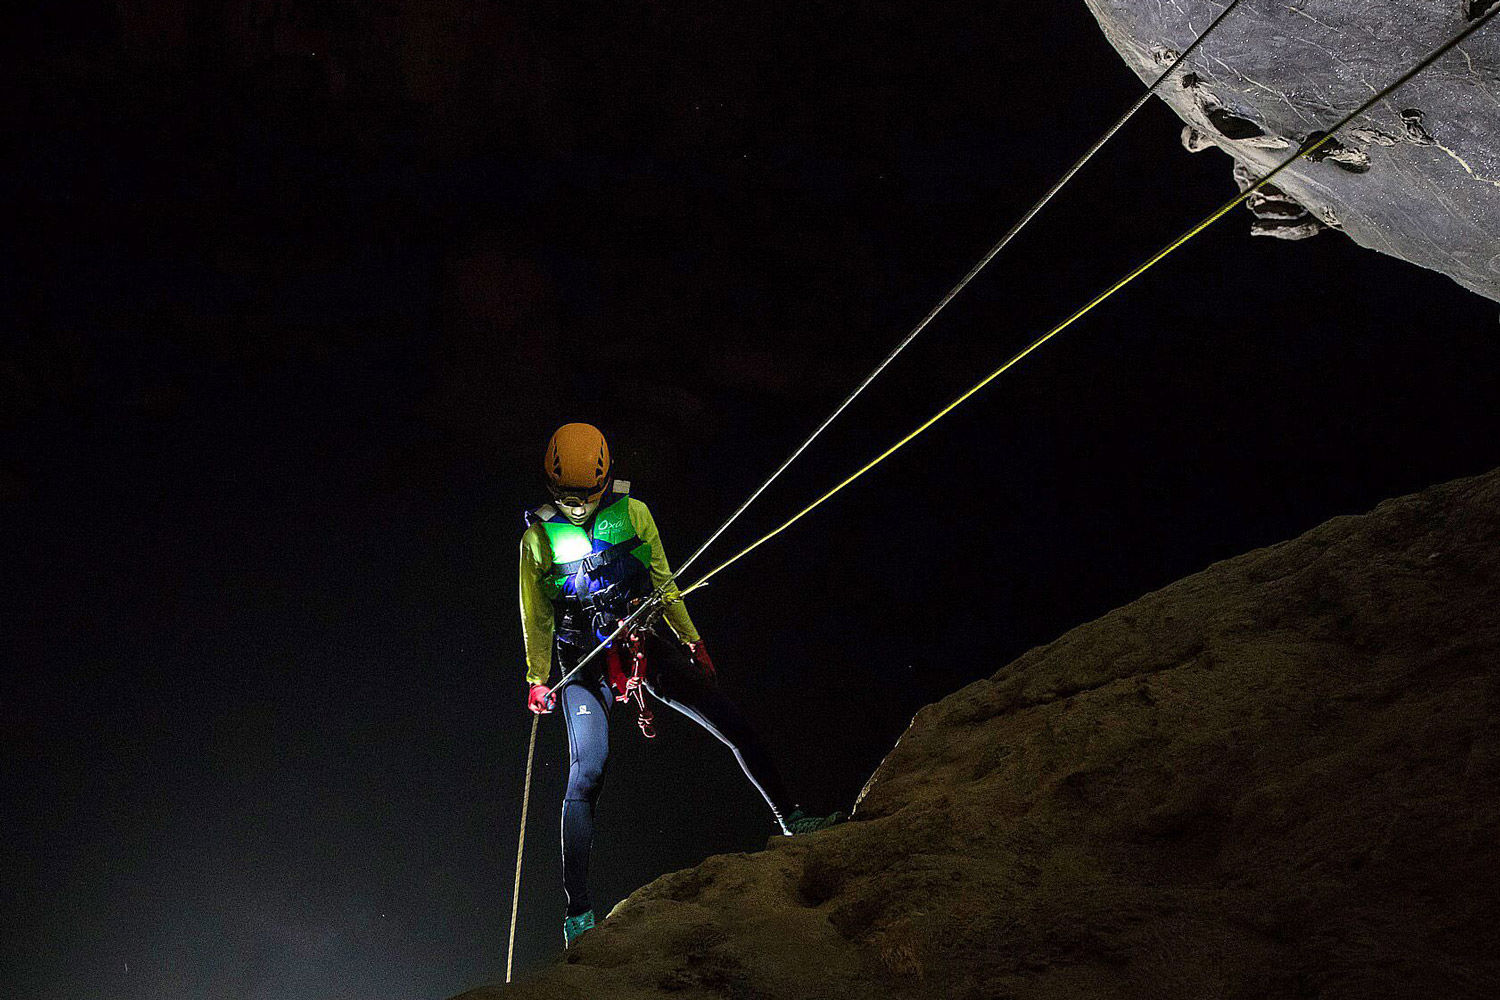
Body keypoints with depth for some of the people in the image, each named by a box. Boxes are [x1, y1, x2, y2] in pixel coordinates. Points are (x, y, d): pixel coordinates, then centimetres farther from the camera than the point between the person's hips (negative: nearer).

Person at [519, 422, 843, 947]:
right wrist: (537, 680, 9)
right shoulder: (538, 539, 0)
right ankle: (577, 910, -15)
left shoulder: (632, 513, 4)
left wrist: (692, 641, 14)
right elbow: (535, 618, 10)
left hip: (648, 646, 3)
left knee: (736, 729, -2)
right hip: (586, 665, -3)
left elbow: (664, 583, 13)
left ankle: (791, 820, 16)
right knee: (587, 769, -19)